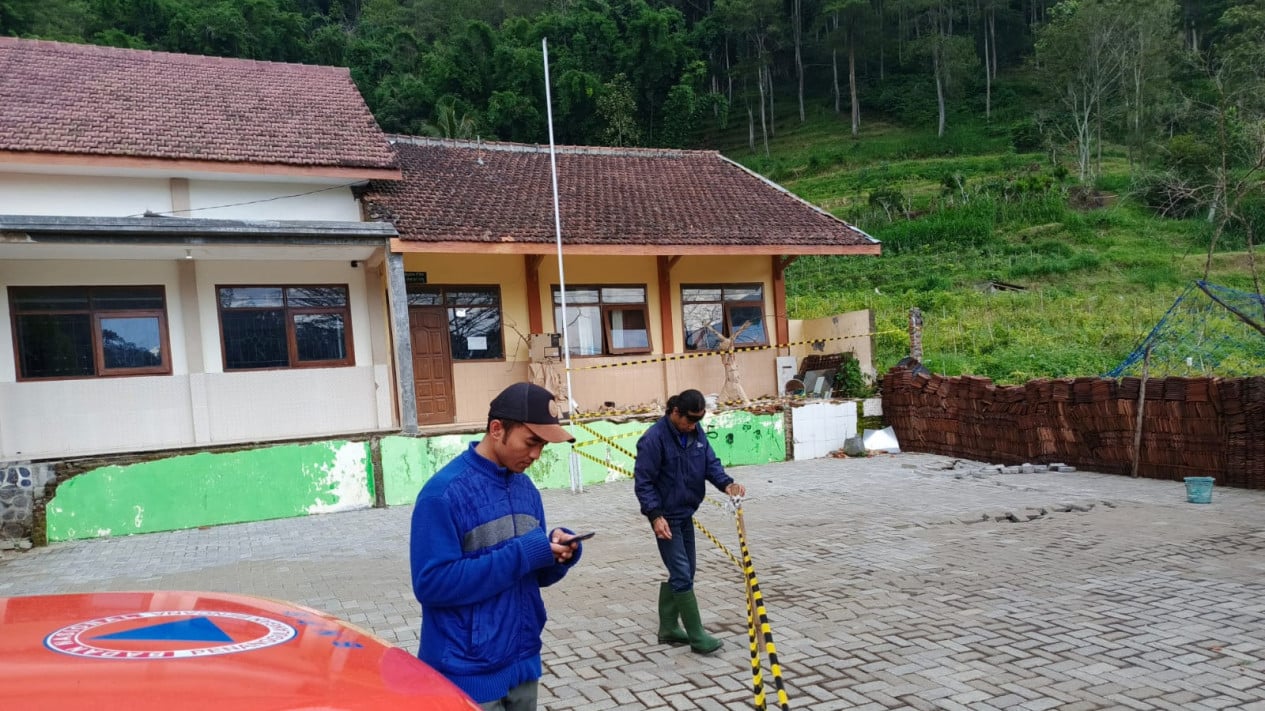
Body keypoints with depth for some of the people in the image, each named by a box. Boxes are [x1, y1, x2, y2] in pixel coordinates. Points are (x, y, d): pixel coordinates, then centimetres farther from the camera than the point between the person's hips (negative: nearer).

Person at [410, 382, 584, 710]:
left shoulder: (526, 488, 6)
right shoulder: (444, 493, -17)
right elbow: (432, 582, -23)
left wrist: (558, 553, -11)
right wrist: (520, 555, -24)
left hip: (523, 663, 7)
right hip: (470, 673, -7)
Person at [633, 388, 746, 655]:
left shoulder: (696, 433, 3)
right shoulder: (654, 438, -19)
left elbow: (710, 462, 1)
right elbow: (643, 481, -18)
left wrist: (727, 484, -18)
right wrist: (655, 515, -23)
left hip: (685, 514, 8)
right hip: (666, 517, -8)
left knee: (683, 573, 14)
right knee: (682, 574, -7)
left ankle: (668, 628, 27)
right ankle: (696, 636, 2)